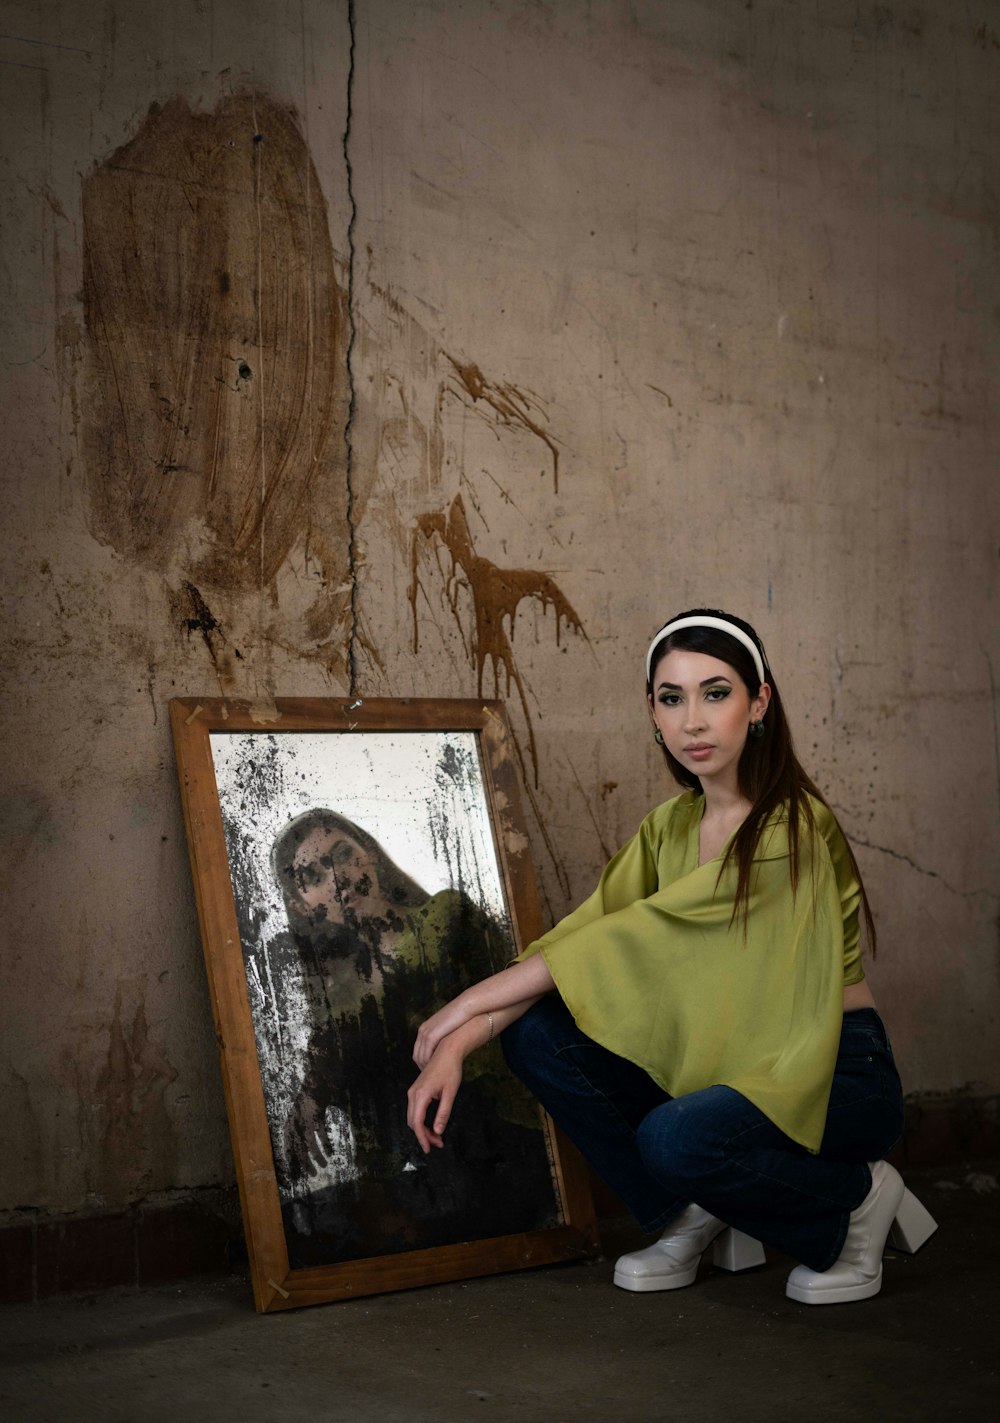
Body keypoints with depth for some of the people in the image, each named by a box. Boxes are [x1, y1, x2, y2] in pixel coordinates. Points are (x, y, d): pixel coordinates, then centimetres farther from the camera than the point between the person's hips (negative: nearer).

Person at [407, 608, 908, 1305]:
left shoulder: (795, 828, -20)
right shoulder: (672, 825, 4)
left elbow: (640, 935, -21)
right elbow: (589, 927, -5)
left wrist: (476, 998, -17)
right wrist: (456, 1045, -18)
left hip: (837, 1074, -6)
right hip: (725, 1064, 6)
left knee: (675, 1138, -35)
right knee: (535, 1032, -13)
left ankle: (852, 1196, -4)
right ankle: (693, 1212, 3)